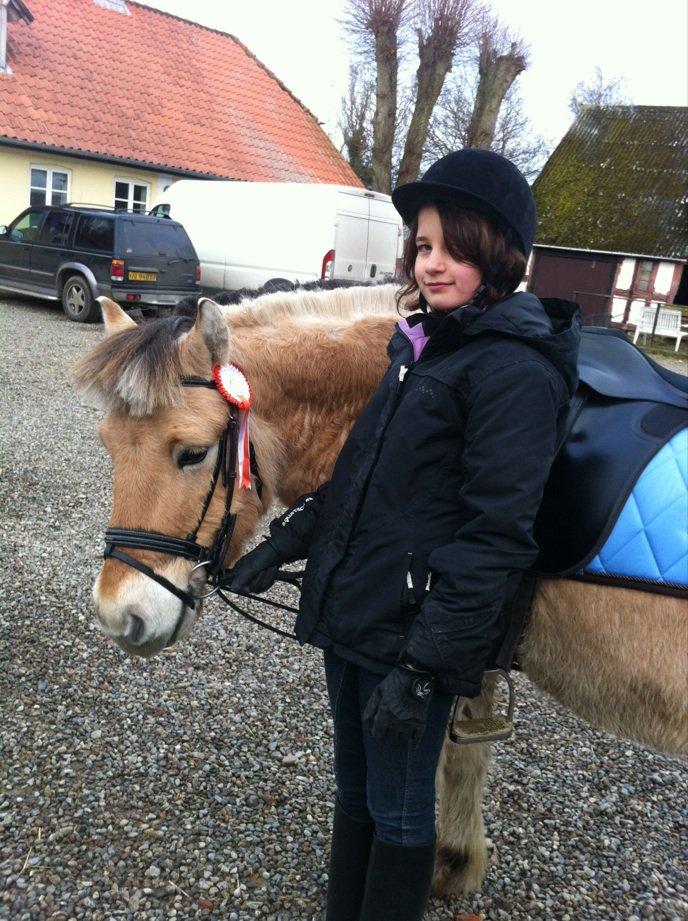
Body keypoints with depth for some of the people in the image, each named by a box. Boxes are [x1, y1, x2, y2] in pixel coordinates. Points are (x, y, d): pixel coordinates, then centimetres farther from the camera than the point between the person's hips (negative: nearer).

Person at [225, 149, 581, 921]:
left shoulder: (515, 369, -17)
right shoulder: (419, 343, 9)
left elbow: (494, 534, -21)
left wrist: (422, 664, -21)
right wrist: (290, 536, 10)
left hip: (412, 634, -8)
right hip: (347, 612, 8)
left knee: (398, 811, 13)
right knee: (352, 788, 25)